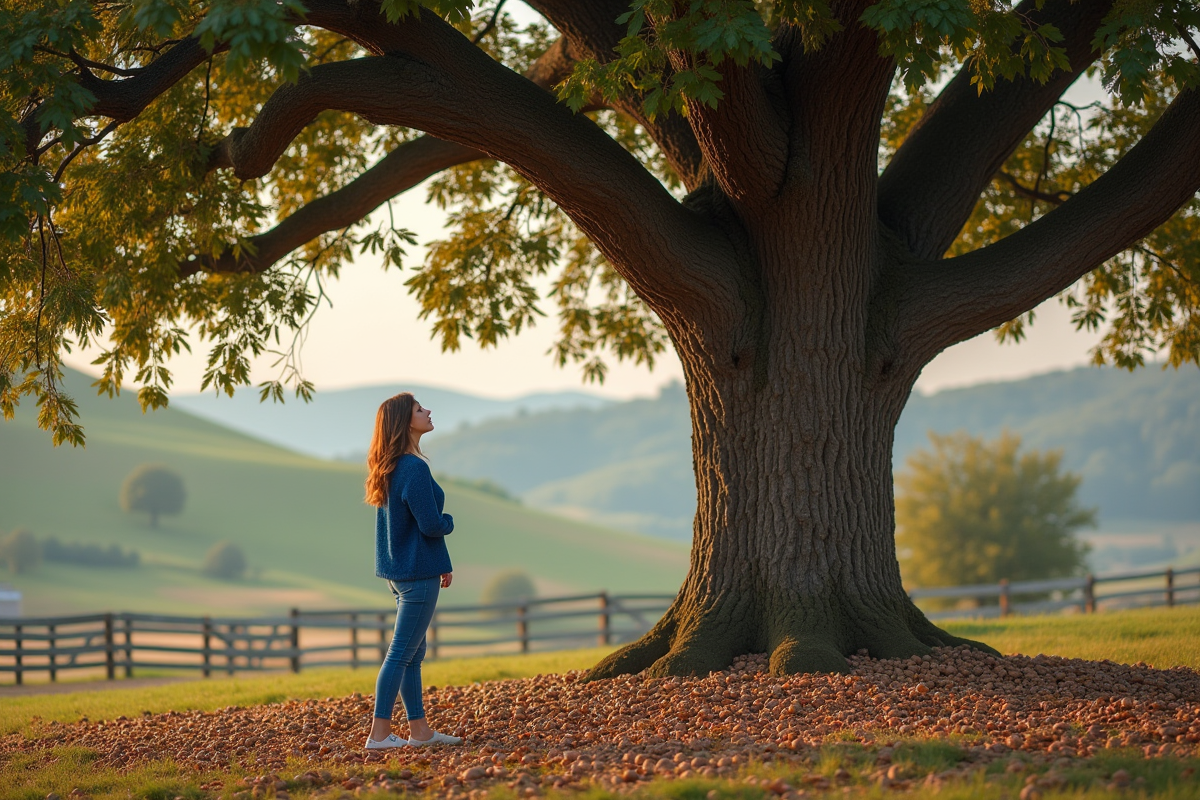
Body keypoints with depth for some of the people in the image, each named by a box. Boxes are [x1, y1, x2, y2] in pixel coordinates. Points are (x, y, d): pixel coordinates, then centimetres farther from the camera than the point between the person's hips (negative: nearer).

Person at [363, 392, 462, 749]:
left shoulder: (390, 469, 11)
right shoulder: (414, 468, -20)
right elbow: (431, 525, -22)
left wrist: (441, 563, 17)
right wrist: (449, 522, 1)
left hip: (399, 570, 9)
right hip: (417, 572, -9)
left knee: (413, 652, 13)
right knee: (401, 652, -5)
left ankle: (419, 729, 19)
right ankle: (379, 733, -3)